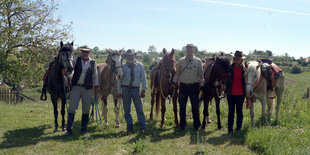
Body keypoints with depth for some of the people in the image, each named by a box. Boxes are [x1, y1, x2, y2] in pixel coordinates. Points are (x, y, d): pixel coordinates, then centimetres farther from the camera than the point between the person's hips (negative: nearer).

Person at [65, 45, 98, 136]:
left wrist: (96, 86, 4)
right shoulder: (76, 60, 5)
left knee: (86, 109, 6)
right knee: (72, 108, -4)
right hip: (76, 87, -1)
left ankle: (83, 128, 19)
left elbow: (95, 76, 11)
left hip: (87, 88, 1)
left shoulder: (92, 63, 6)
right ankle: (69, 129, 1)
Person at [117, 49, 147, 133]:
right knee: (127, 110, 5)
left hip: (136, 89, 0)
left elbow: (143, 78, 4)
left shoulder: (140, 66, 3)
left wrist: (143, 90, -2)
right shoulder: (123, 67, 2)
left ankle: (142, 128, 8)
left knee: (139, 109, 1)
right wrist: (119, 91, 1)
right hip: (125, 89, 0)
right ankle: (130, 128, 15)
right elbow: (119, 80, 4)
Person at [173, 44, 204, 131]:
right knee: (182, 106, 7)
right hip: (183, 86, 1)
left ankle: (196, 125, 15)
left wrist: (201, 85, 0)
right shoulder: (181, 61, 4)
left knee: (195, 107, 4)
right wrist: (174, 82, 1)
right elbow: (177, 73, 9)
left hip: (194, 86, -1)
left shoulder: (198, 61, 2)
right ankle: (182, 125, 18)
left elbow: (201, 74, 5)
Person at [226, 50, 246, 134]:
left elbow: (246, 81, 6)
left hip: (240, 93, 0)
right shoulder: (230, 68, 0)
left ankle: (239, 129, 18)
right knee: (231, 111, 7)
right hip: (231, 93, 0)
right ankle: (230, 129, 14)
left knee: (239, 111, 7)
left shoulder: (244, 69, 1)